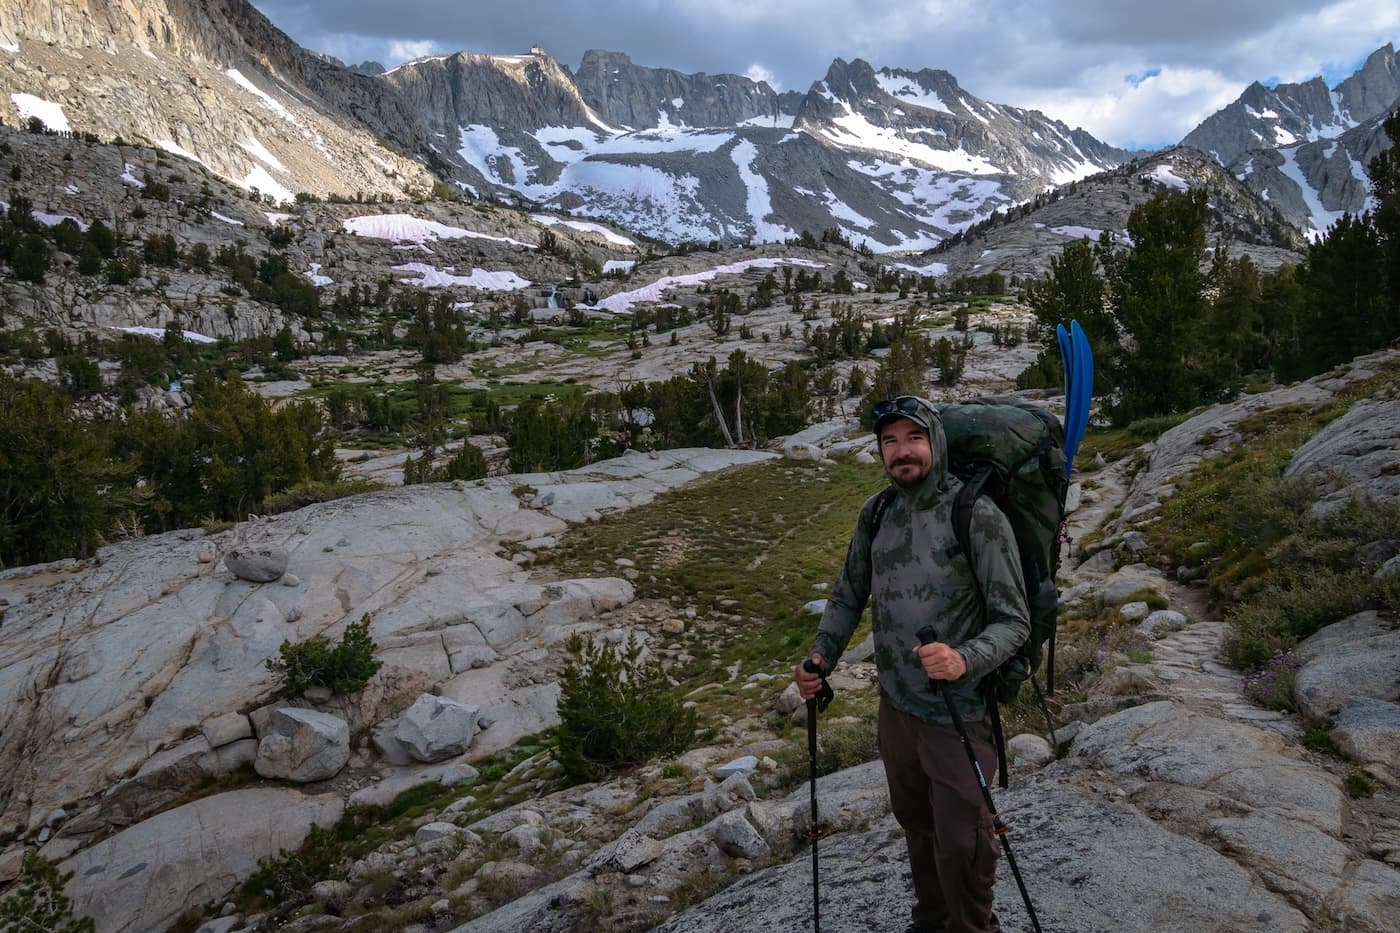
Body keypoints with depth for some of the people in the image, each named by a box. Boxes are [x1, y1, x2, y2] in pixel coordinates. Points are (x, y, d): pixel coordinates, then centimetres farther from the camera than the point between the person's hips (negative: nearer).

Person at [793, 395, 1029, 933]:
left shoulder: (979, 516, -16)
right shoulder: (875, 513, 1)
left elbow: (1013, 620, -16)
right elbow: (848, 595, 12)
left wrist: (966, 660, -34)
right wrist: (822, 655, -3)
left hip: (957, 714, -5)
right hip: (896, 706, 5)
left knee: (960, 843, 2)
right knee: (916, 826, 22)